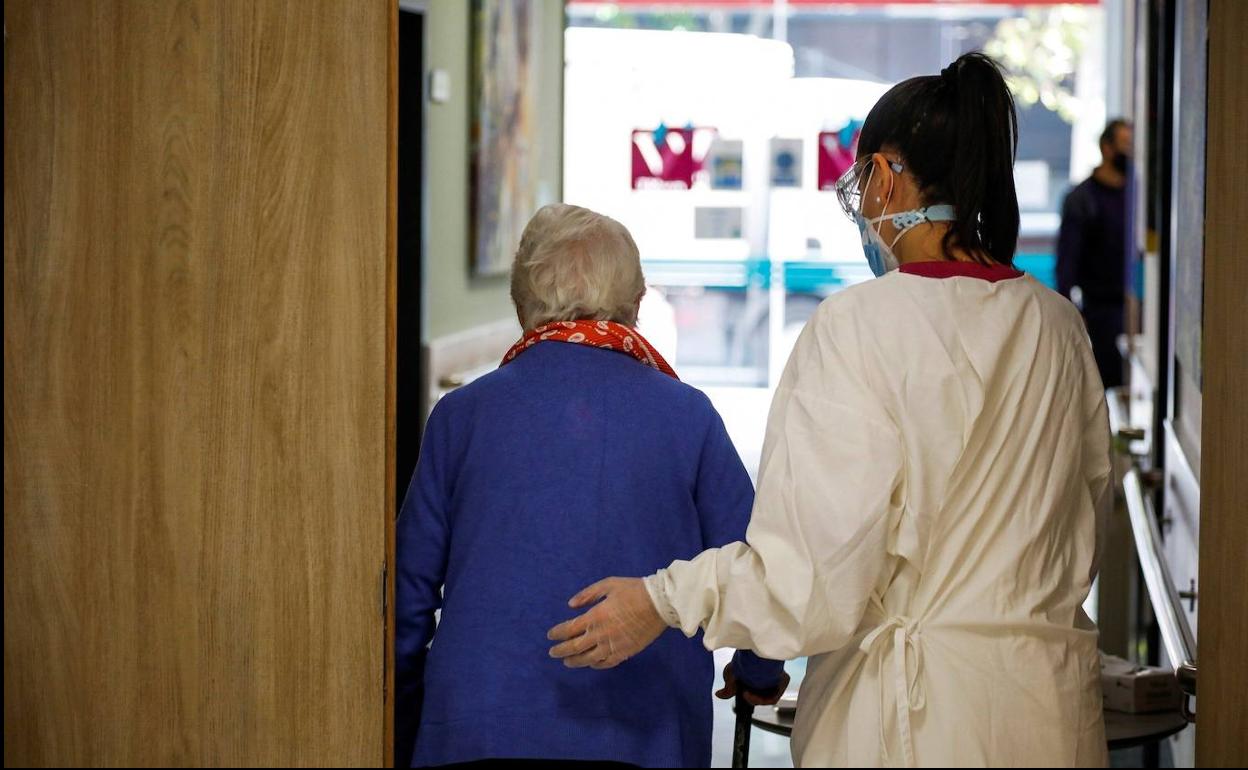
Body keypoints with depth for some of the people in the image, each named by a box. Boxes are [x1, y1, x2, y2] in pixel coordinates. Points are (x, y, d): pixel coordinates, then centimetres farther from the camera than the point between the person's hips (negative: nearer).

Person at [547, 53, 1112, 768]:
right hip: (1056, 707, 6)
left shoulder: (859, 325, -17)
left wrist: (666, 600, -9)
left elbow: (826, 561, -20)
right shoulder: (1059, 325, 2)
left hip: (917, 713, -6)